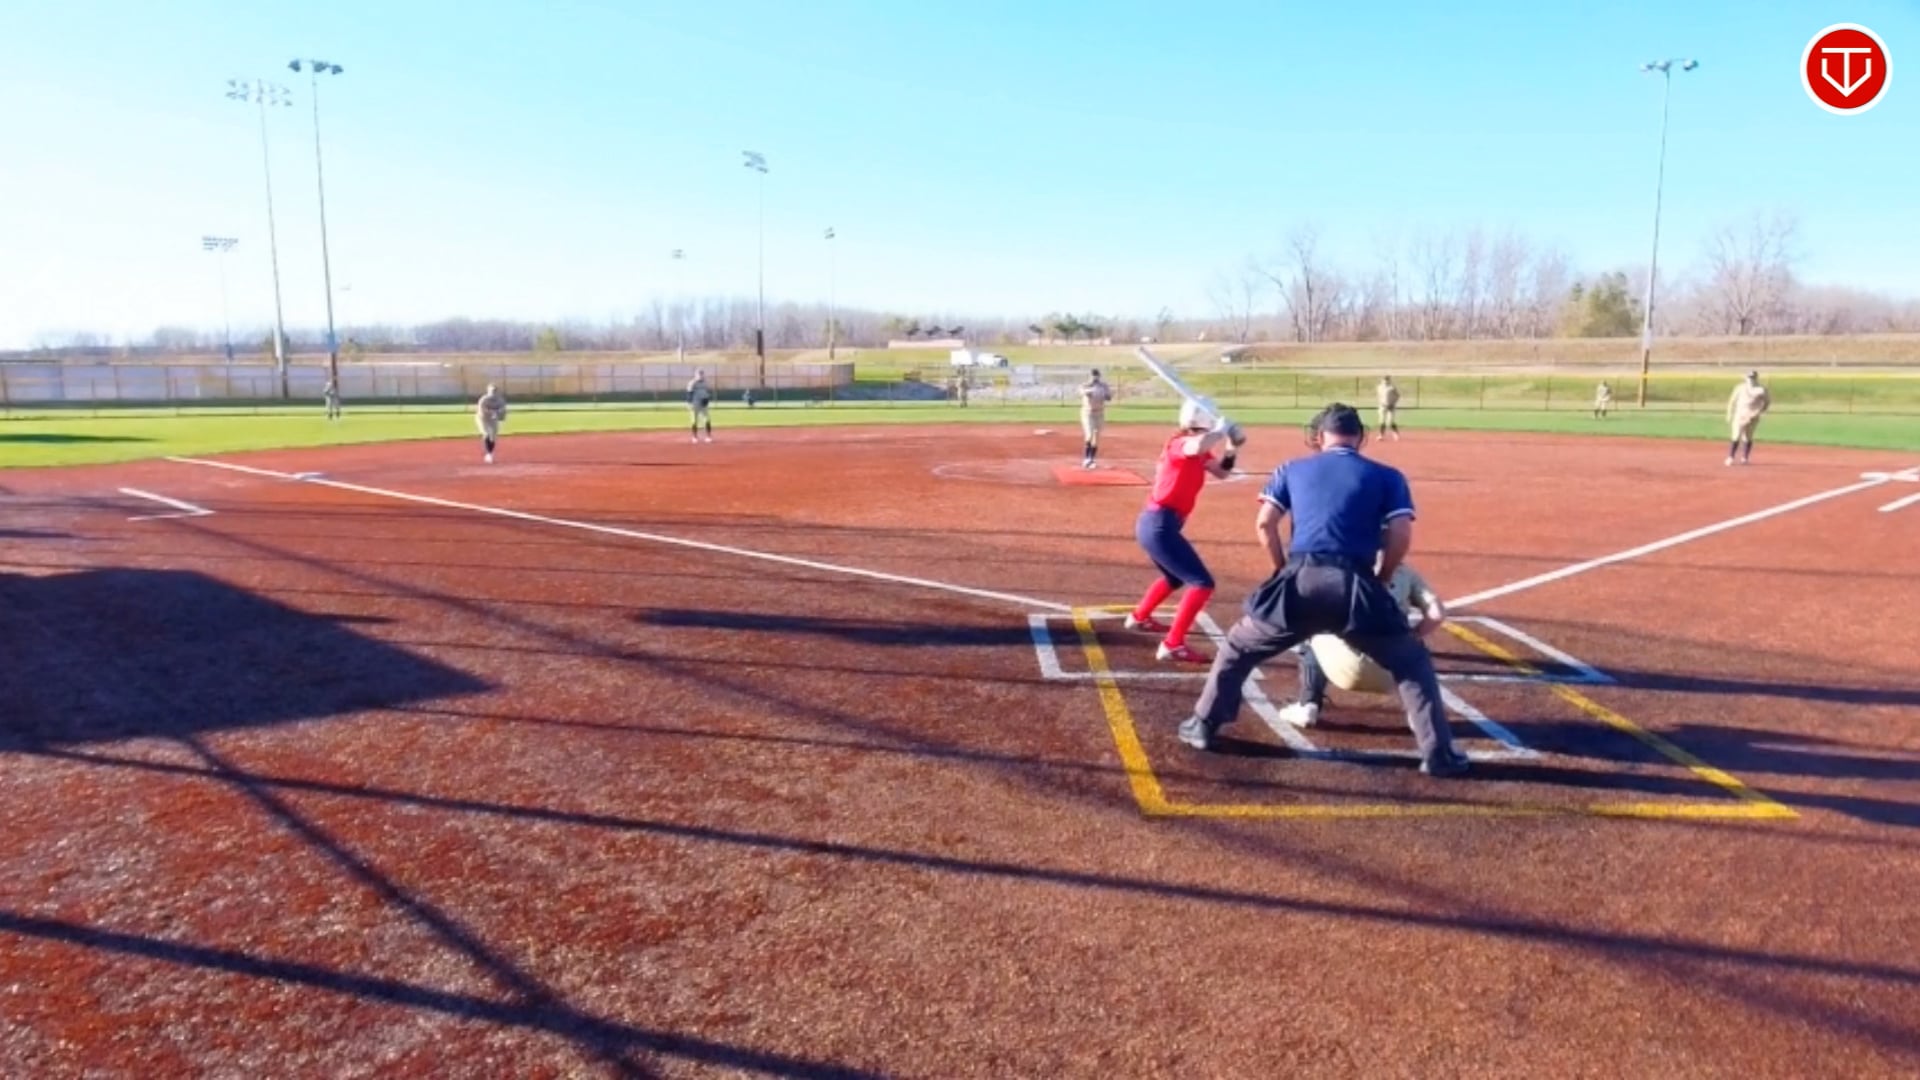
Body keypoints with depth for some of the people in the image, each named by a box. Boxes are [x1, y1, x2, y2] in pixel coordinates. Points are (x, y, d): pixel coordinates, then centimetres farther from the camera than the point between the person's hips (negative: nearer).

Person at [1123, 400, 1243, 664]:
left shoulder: (1197, 452, 13)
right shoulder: (1180, 444, -15)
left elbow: (1221, 473, 20)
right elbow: (1200, 446, -39)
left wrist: (1232, 448, 4)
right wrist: (1221, 430, -21)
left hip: (1154, 523, 11)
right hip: (1160, 525, -11)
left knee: (1176, 577, 34)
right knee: (1202, 583, -14)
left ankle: (1138, 617, 50)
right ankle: (1172, 645, -16)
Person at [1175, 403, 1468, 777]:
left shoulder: (1292, 469, 19)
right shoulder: (1387, 476, 16)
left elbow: (1265, 523, 10)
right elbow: (1400, 537, 4)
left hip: (1300, 579, 1)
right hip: (1355, 585, 0)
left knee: (1238, 647, 22)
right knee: (1412, 662, 18)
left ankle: (1203, 725, 26)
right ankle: (1438, 753, 14)